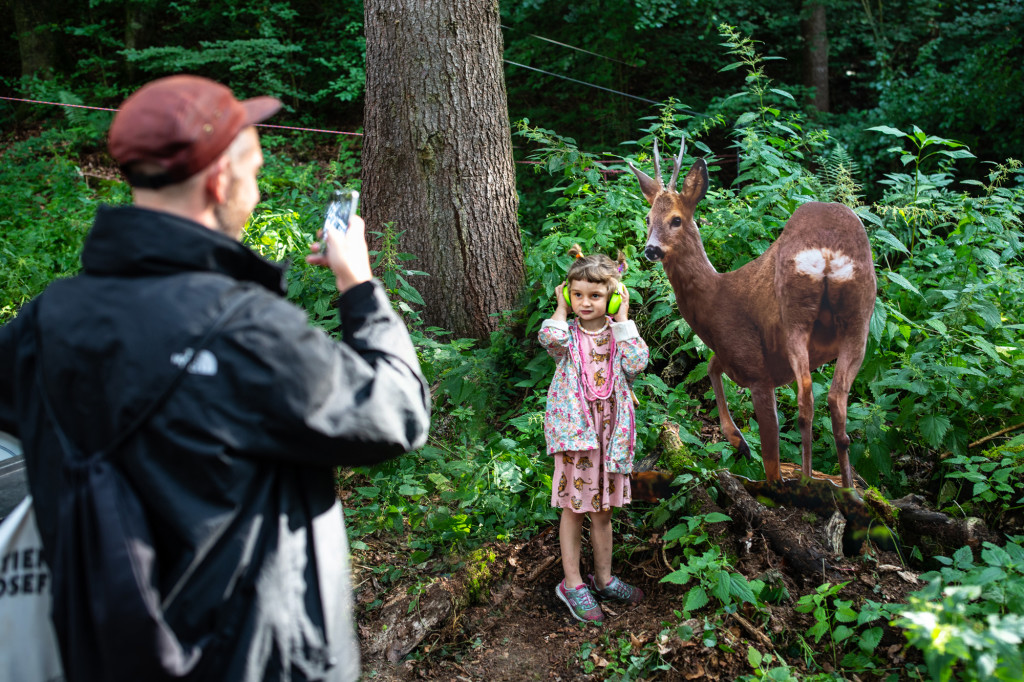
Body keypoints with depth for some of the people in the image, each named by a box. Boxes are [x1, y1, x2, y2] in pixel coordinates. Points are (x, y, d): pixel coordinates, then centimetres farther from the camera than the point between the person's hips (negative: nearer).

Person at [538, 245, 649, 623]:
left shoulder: (618, 333, 4)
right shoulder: (568, 333, -3)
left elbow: (638, 362, -15)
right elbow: (551, 338, -29)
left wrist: (622, 320, -10)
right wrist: (561, 307, -12)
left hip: (609, 432, 3)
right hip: (575, 431, -3)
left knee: (603, 509, 15)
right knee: (574, 508, 6)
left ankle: (603, 578, 30)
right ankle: (572, 584, 17)